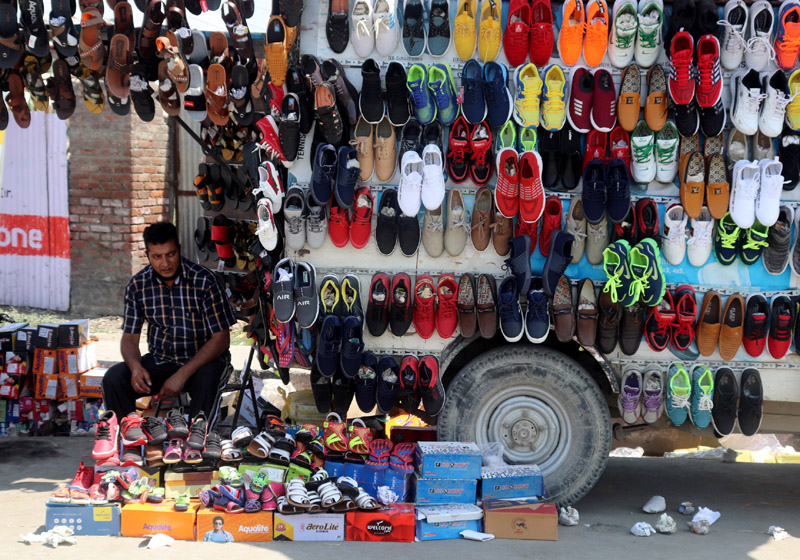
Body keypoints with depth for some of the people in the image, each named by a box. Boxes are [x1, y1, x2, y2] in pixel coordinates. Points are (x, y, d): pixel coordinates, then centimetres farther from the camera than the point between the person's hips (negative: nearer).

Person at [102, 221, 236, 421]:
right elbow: (129, 337, 3)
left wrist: (182, 374, -22)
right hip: (159, 360, 4)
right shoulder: (137, 285, -2)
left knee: (206, 380, -36)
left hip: (202, 359, -3)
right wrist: (135, 366, -21)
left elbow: (221, 337, -13)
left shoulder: (204, 280, -14)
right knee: (113, 378, -20)